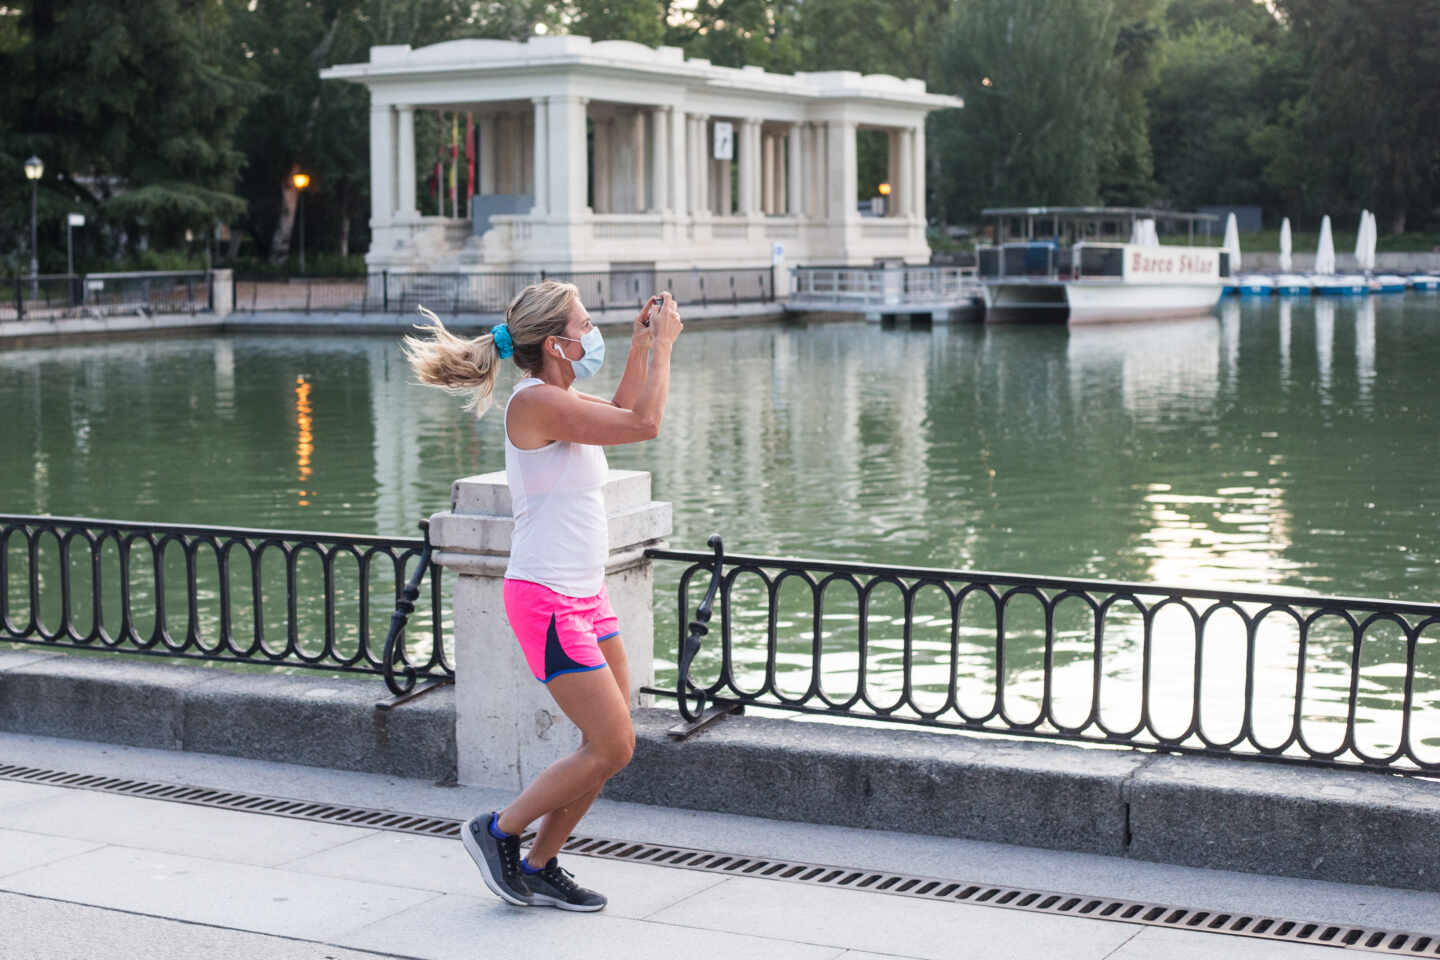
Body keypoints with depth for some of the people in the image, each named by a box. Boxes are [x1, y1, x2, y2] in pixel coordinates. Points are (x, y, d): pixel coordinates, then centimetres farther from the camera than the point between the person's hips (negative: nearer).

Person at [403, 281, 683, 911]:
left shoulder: (556, 399, 11)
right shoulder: (536, 402, -18)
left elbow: (620, 413, 30)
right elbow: (643, 425, -22)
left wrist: (642, 343, 19)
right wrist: (663, 345, -10)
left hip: (584, 598, 10)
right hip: (546, 602, -10)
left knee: (610, 746, 10)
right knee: (612, 749, -7)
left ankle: (539, 868, 21)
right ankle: (498, 832, 10)